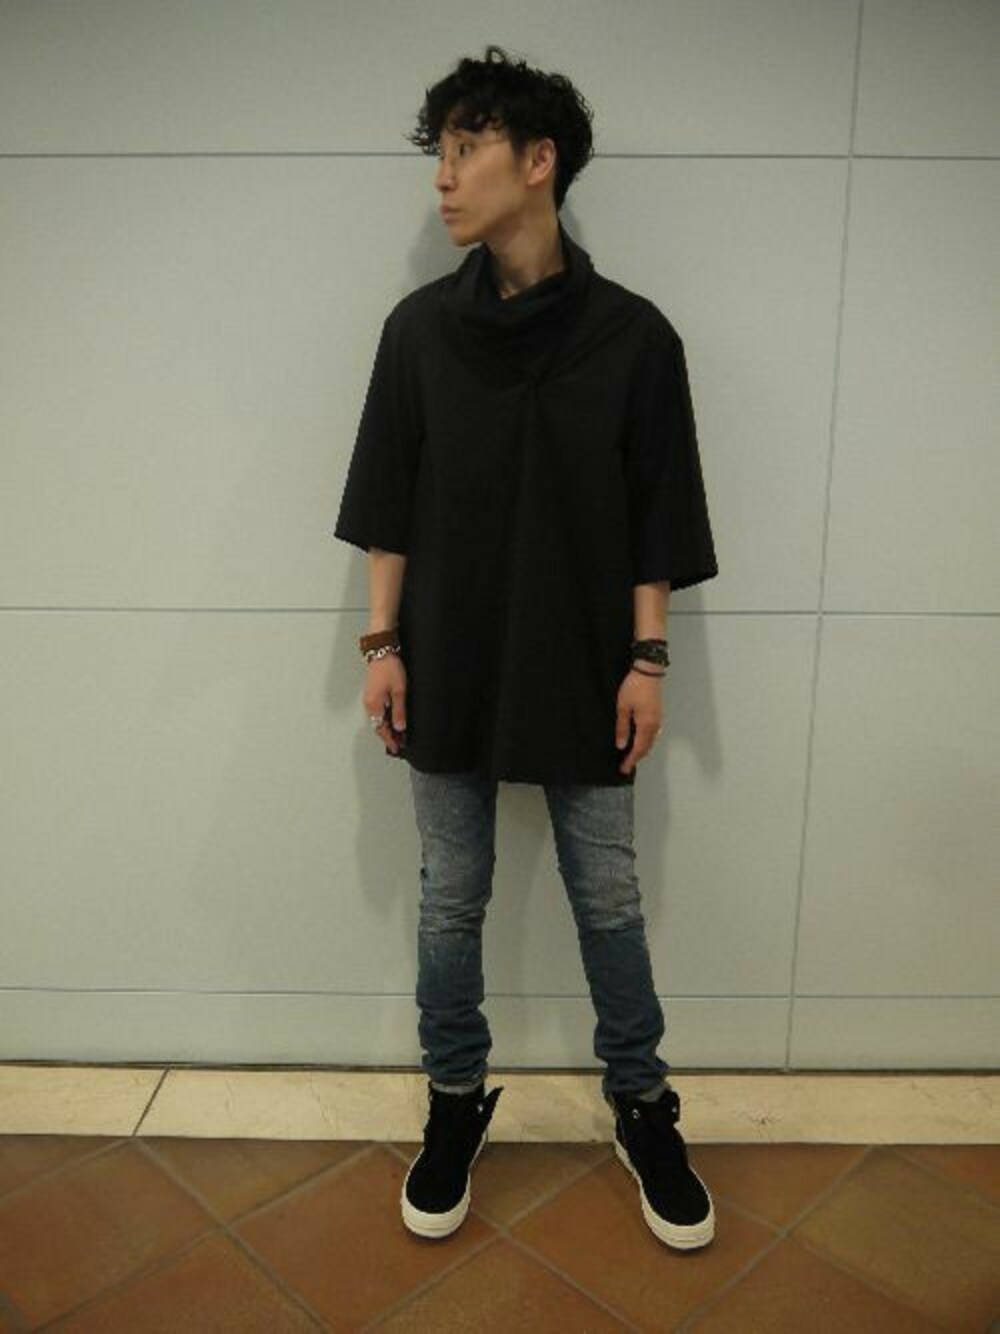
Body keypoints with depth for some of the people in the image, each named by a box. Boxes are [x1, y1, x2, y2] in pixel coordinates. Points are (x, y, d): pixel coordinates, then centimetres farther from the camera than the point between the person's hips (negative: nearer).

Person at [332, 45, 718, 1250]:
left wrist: (645, 658, -5)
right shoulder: (419, 327, 2)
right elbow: (389, 505, 4)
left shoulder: (632, 333, -3)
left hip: (583, 674, -1)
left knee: (610, 902, 11)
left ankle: (642, 1108, 34)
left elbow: (654, 517, -1)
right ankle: (456, 1102, 35)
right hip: (448, 670, 2)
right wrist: (383, 644, 0)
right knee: (449, 901, 13)